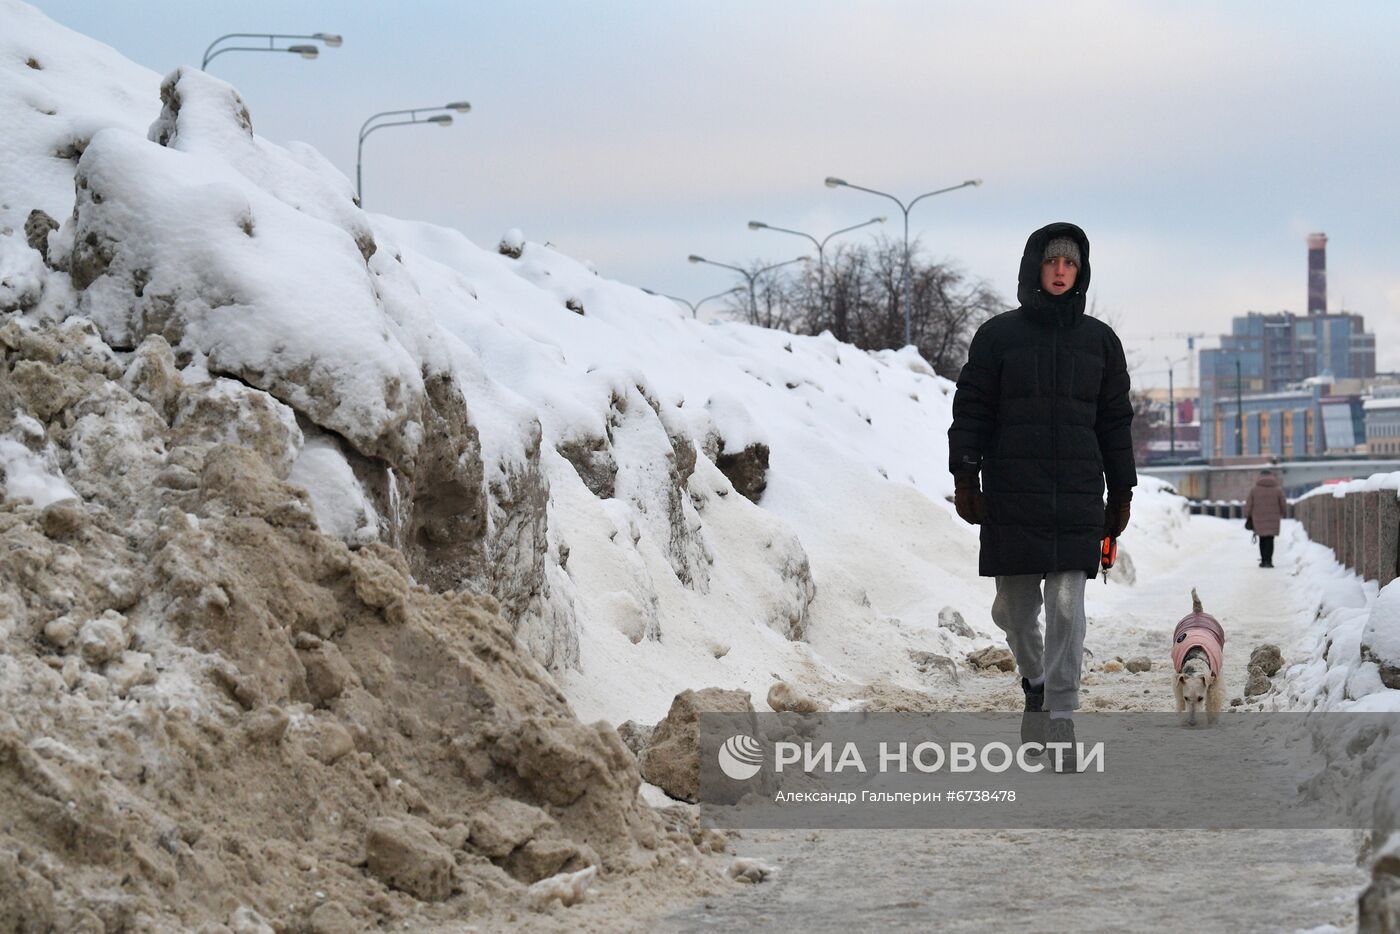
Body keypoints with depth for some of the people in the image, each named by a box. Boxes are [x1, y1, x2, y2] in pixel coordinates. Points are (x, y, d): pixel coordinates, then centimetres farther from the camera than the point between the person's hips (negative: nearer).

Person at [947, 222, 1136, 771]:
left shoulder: (1099, 341, 10)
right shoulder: (998, 336, 4)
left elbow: (1115, 421, 13)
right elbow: (971, 411, 4)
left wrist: (1121, 493, 11)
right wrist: (964, 478, -5)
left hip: (1077, 495, 0)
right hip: (1012, 494, 0)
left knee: (1067, 606, -9)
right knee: (1015, 605, 5)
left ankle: (1060, 720, -8)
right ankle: (1034, 682, 33)